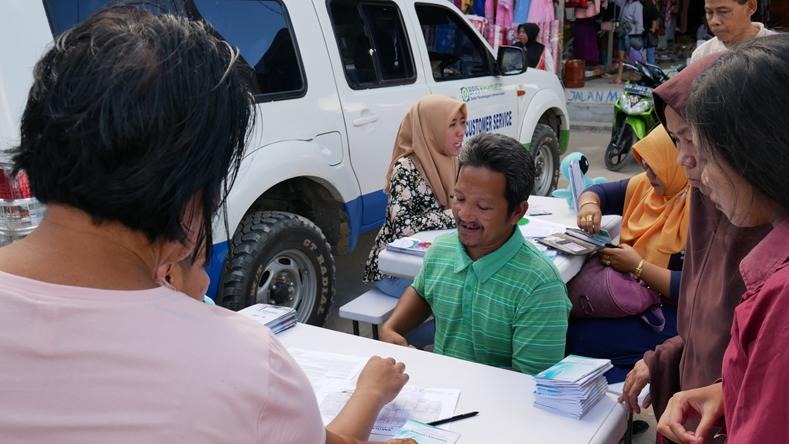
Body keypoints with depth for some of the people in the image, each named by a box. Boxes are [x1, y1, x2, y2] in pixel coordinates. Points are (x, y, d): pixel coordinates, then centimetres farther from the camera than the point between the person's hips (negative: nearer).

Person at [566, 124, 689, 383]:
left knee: (574, 337, -24)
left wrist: (637, 266, -21)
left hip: (668, 311, -8)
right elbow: (595, 192, 18)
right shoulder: (645, 186, 7)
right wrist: (589, 204, -6)